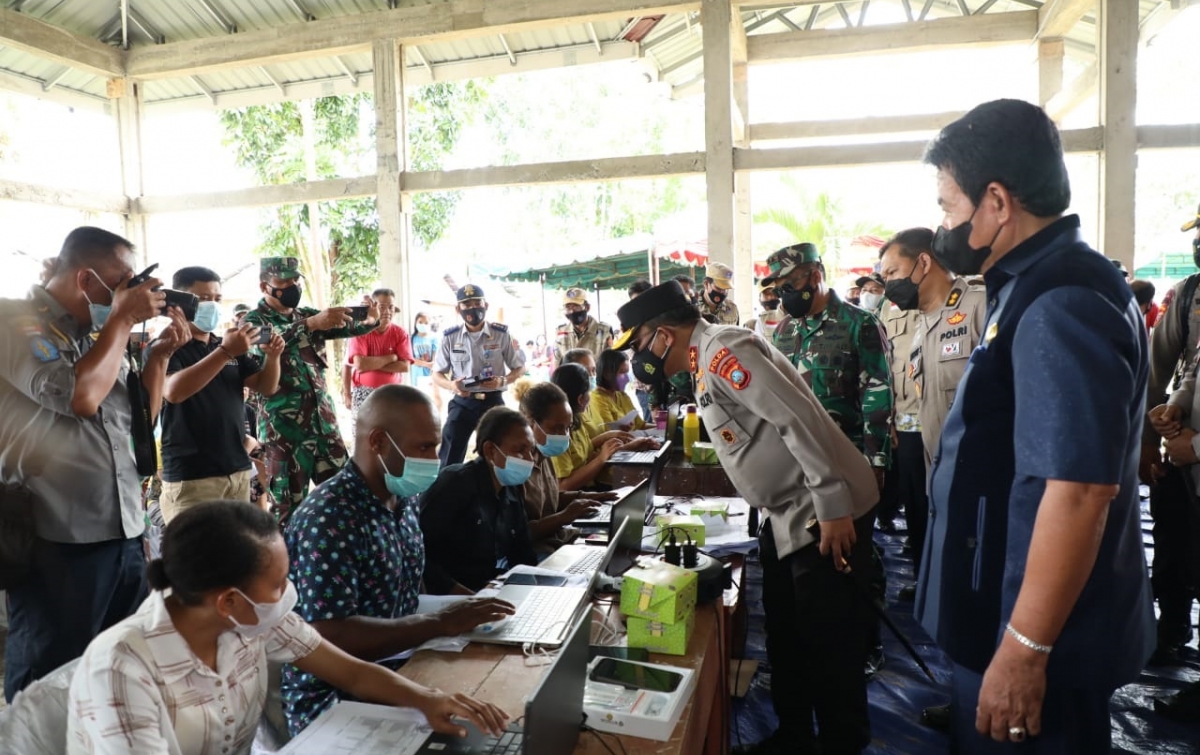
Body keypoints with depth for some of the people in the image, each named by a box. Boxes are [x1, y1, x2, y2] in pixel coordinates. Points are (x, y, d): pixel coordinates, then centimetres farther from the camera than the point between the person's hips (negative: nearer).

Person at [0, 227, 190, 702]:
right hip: (58, 543, -7)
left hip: (124, 536, 7)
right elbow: (79, 396, -24)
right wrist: (124, 320, -12)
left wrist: (160, 352, 5)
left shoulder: (96, 335, 12)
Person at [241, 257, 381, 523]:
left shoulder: (307, 314, 13)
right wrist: (311, 324, -39)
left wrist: (369, 321, -22)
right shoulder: (254, 320, -3)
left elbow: (344, 327, 0)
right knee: (290, 504, 2)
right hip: (284, 428, -5)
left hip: (324, 420, 5)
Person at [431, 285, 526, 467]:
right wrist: (452, 385, -16)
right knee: (449, 456, -1)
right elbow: (437, 374, 7)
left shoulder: (501, 334, -3)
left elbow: (520, 368, 5)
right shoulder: (450, 337, -1)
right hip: (462, 402, 0)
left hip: (492, 401, 0)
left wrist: (503, 380, -16)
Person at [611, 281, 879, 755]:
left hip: (827, 511, -10)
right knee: (784, 632, 18)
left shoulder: (721, 350, -20)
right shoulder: (705, 361, 10)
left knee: (828, 638, 3)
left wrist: (832, 507, -26)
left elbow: (796, 418, -26)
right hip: (789, 513, 10)